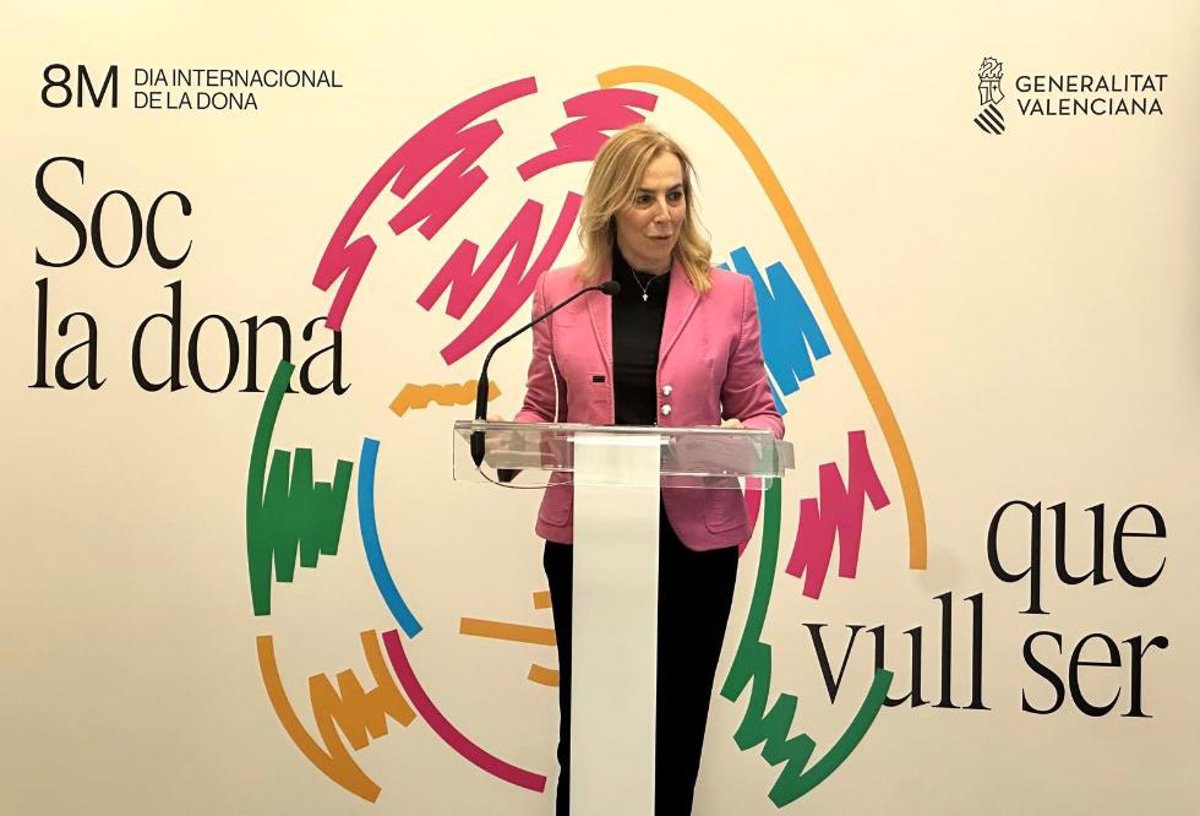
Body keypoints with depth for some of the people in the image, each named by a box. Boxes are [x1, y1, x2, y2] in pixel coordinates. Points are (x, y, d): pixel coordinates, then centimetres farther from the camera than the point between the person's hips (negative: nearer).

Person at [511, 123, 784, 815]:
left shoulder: (729, 295, 2)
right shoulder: (561, 292, 4)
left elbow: (759, 411, 6)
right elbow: (542, 407, 10)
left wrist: (745, 436, -16)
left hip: (695, 538, 0)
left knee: (676, 731, 10)